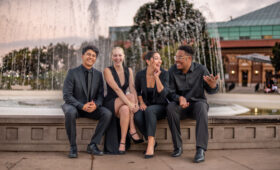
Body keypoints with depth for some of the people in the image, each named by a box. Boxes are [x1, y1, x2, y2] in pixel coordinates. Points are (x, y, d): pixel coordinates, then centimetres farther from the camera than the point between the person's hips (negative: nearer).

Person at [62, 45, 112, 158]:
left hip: (91, 107, 3)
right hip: (75, 106, -3)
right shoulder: (73, 73, -6)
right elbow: (67, 95, -12)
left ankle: (93, 145, -13)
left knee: (107, 114, -24)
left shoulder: (98, 74, 6)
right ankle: (73, 147, -20)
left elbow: (100, 95, 6)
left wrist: (96, 105, -18)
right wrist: (82, 106, -25)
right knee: (70, 113, -38)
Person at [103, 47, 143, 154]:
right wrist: (129, 102, -34)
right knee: (130, 96, -31)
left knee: (125, 109, -33)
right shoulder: (108, 71, -7)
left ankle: (122, 142, -30)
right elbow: (116, 89, -21)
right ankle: (132, 131, -29)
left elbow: (132, 88, -5)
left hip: (123, 104, 4)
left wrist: (136, 103, -24)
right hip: (110, 104, -4)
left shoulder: (128, 71, 9)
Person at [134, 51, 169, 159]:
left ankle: (150, 145, -35)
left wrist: (157, 77, -22)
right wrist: (141, 103, 0)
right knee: (137, 117, -31)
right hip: (147, 106, 2)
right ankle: (152, 141, -9)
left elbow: (163, 93, -19)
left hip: (160, 106, -2)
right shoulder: (140, 75, -4)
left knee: (149, 110, -37)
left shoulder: (164, 74, -10)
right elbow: (137, 91, 15)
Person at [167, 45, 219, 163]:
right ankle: (178, 147, -22)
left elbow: (211, 91, -5)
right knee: (170, 107, -32)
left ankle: (200, 150, -39)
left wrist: (212, 84, -31)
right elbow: (170, 93, -5)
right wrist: (180, 98, -28)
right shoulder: (172, 71, -4)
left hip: (197, 102, -1)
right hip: (180, 105, 1)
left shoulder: (201, 69, -7)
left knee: (202, 107, -36)